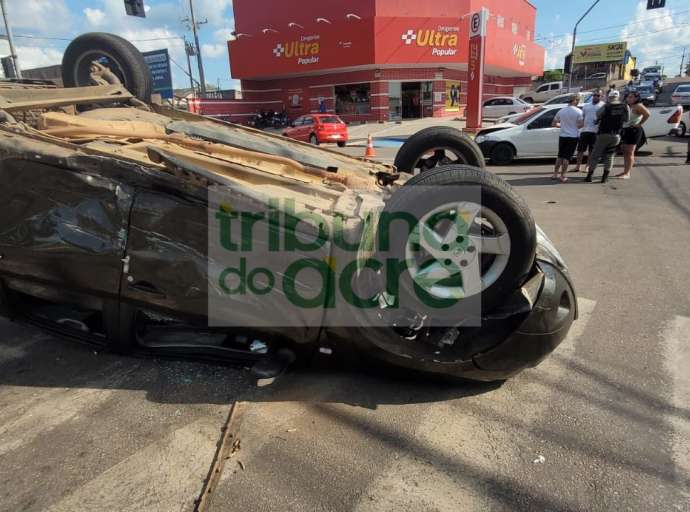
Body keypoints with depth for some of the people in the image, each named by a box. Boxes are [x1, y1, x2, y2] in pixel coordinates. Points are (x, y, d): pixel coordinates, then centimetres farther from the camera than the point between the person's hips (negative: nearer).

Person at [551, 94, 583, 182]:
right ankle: (562, 176, 0)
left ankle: (555, 174, 14)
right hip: (573, 137, -4)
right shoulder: (578, 111, -10)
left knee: (560, 156, 15)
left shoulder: (561, 111, 4)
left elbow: (553, 124, 9)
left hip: (563, 136, 4)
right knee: (567, 157, 0)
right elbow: (581, 125, -16)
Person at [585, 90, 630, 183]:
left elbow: (598, 116, 3)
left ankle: (589, 176, 4)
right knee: (609, 157, 11)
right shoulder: (625, 107, 1)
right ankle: (605, 177, 7)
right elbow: (626, 119, 10)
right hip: (616, 136, 3)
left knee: (595, 155, 6)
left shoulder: (607, 106, -9)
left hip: (604, 134, -3)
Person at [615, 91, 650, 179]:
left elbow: (647, 114, -22)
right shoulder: (627, 106, 16)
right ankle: (625, 172, 19)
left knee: (630, 152, -8)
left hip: (633, 130, -9)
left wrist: (639, 124, -17)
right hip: (625, 130, 9)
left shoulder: (638, 106, -10)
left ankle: (627, 173, -7)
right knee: (625, 152, 12)